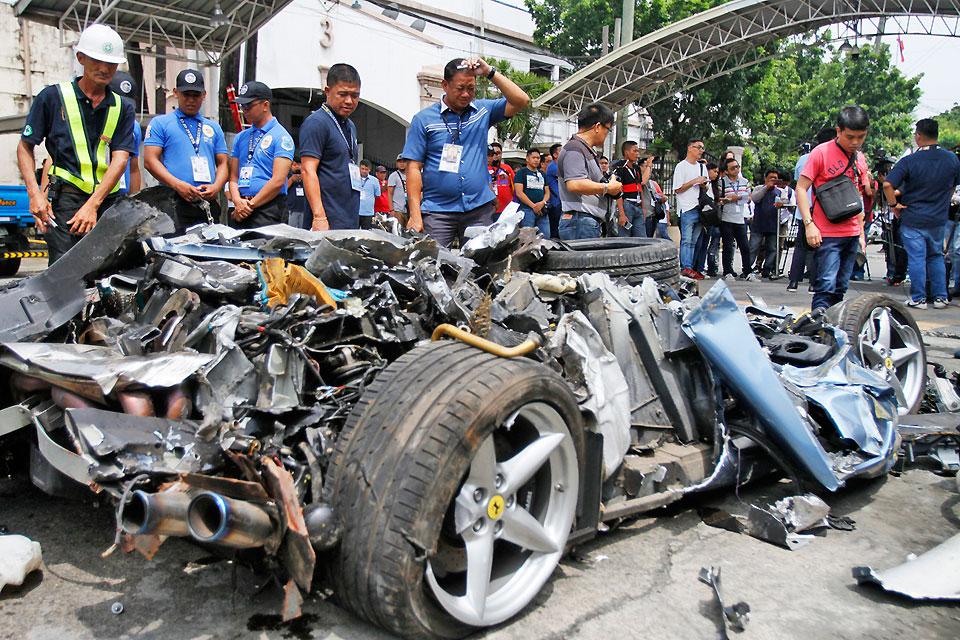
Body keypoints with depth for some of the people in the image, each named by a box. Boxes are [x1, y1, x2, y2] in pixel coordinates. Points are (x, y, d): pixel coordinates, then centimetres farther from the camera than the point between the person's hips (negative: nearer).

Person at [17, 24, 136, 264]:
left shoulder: (123, 108, 13)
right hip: (65, 200, -2)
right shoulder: (53, 96, 7)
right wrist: (34, 194, -5)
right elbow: (25, 147, 10)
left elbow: (120, 159, 1)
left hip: (108, 201, 3)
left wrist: (92, 205, -10)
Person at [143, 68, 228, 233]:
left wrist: (216, 187, -5)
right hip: (174, 204, -3)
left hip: (208, 204, 3)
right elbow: (150, 160, -1)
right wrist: (178, 185, -15)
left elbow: (222, 163, 17)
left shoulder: (213, 127, 21)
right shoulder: (160, 123, 9)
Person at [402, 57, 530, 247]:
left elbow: (521, 102, 1)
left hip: (480, 208, 2)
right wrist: (415, 215, -8)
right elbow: (414, 168, 0)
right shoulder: (424, 119, 3)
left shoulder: (483, 111, 11)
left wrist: (490, 72, -6)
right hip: (437, 211, -2)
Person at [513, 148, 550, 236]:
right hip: (527, 210, -6)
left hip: (542, 210, 6)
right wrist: (533, 206, -13)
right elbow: (519, 193, -8)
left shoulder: (542, 174, 21)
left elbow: (547, 192, 18)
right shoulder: (521, 173, 2)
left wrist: (543, 202, -5)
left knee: (546, 237, 1)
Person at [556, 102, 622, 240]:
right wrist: (608, 188, -14)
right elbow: (575, 185, -25)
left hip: (590, 222, 10)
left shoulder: (588, 151, 23)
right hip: (580, 221, -10)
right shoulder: (574, 149, -10)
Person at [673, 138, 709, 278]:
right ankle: (686, 267, -12)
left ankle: (691, 267, 9)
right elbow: (677, 189, -8)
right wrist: (694, 181, -11)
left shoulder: (702, 167, 19)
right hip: (687, 208, -7)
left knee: (694, 241, 7)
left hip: (700, 208, 7)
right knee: (686, 240, -11)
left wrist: (703, 184, 3)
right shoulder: (681, 166, -2)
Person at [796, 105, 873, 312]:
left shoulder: (860, 159, 14)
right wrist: (809, 224, -18)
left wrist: (861, 232, 19)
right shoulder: (822, 152, -6)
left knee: (840, 289, 10)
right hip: (827, 235, -7)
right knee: (826, 287, -14)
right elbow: (801, 189, -9)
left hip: (851, 235, 7)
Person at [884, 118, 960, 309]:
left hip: (913, 219, -4)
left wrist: (894, 204, -10)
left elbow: (887, 185, -24)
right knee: (936, 256, 17)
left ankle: (918, 299, 6)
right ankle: (940, 297, 18)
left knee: (916, 258, 1)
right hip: (939, 218, 4)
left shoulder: (909, 161, -15)